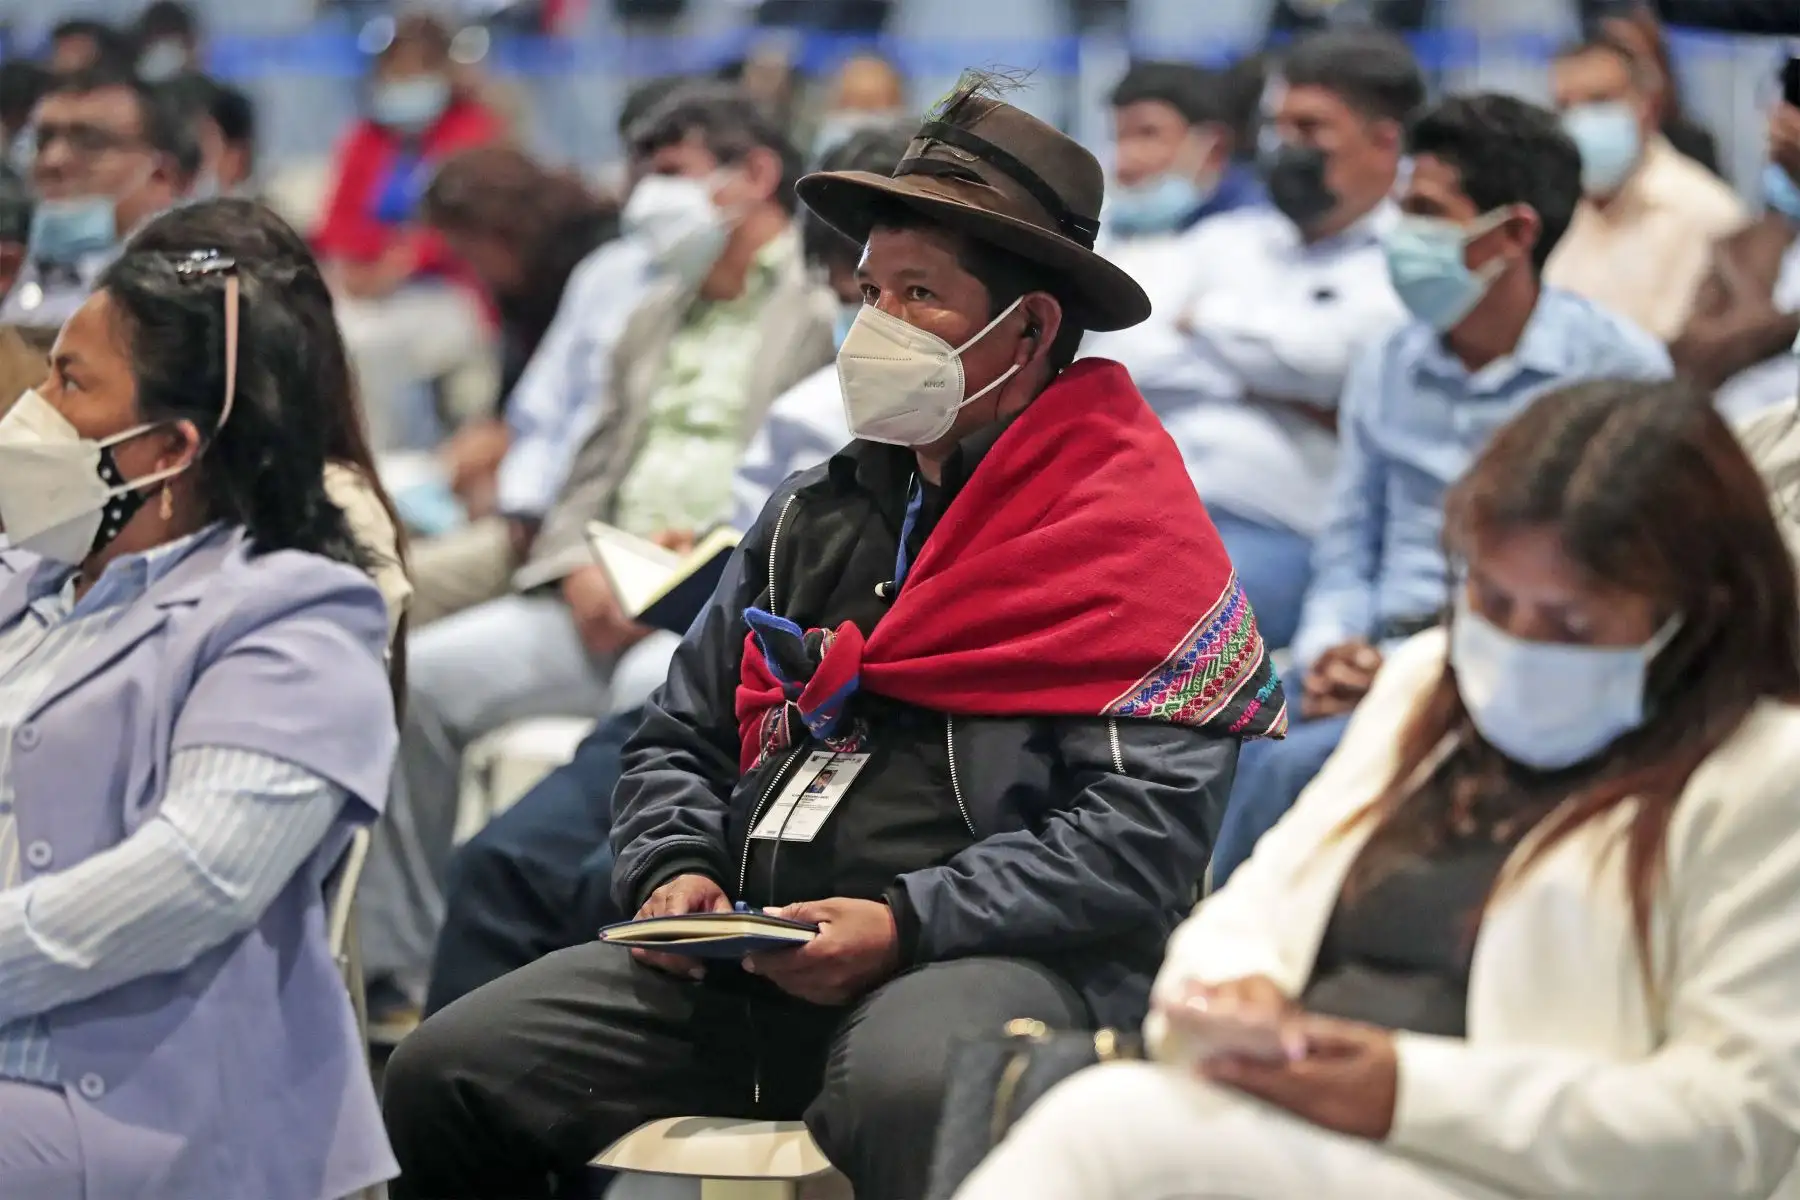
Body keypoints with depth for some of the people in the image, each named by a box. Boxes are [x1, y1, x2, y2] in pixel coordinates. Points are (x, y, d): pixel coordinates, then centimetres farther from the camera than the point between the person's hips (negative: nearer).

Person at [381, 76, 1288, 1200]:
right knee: (446, 1074, -10)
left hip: (997, 956, -7)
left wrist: (909, 925, -17)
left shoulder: (1137, 530, -1)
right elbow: (679, 742, 27)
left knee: (908, 1090, -42)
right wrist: (676, 871, 5)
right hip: (747, 961, 7)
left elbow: (1142, 835, -11)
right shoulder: (811, 516, 21)